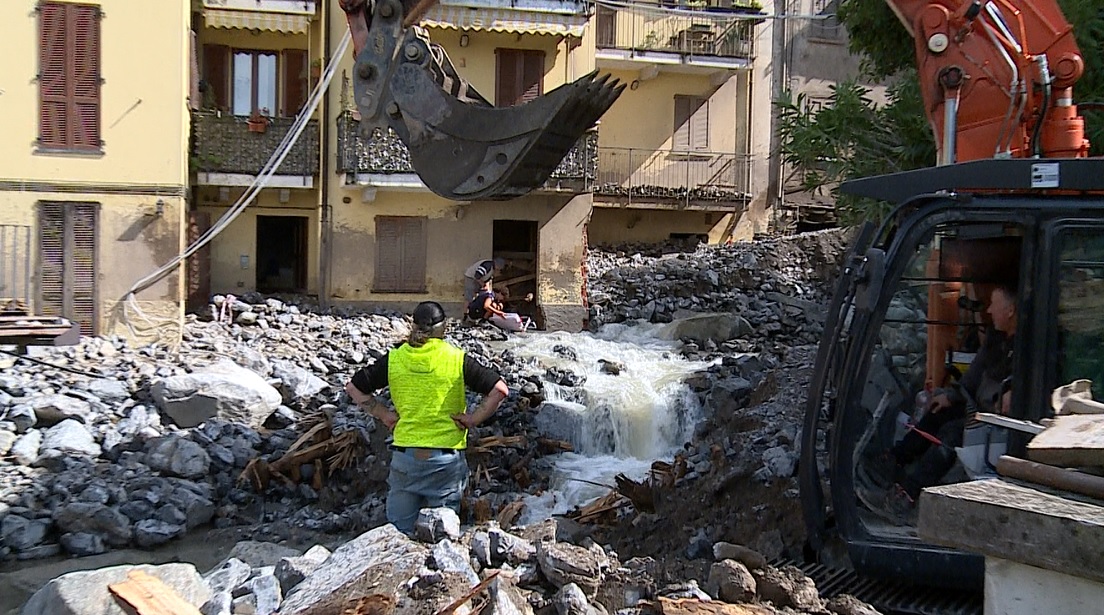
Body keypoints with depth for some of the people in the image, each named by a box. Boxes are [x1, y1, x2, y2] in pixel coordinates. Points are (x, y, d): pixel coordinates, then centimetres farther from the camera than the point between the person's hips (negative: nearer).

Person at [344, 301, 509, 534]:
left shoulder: (393, 359, 1)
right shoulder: (458, 360, -6)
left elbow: (353, 388, 7)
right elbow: (499, 389, -10)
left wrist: (383, 414, 9)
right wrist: (474, 419, -3)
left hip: (404, 455, 2)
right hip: (446, 458, -1)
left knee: (398, 531, 10)